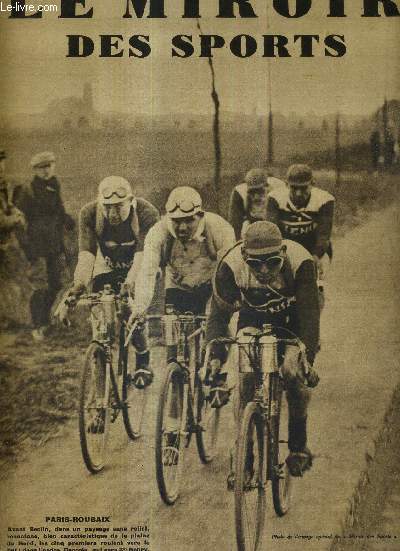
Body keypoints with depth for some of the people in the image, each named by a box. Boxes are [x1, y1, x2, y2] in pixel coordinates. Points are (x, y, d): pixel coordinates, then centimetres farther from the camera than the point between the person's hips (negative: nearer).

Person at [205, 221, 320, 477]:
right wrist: (215, 358, -39)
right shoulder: (231, 266, -33)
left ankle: (299, 446, 8)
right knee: (247, 381, -12)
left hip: (292, 318, -1)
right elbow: (219, 314, -25)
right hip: (253, 318, 1)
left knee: (295, 377, -16)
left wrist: (304, 353, -51)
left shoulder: (301, 262, -37)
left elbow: (309, 313, -36)